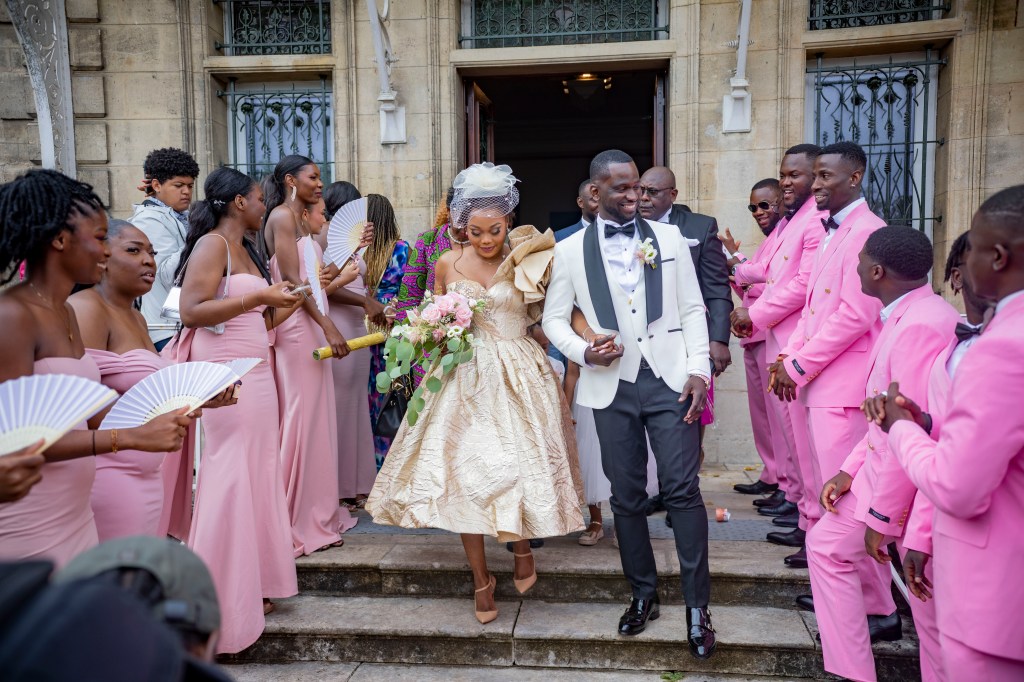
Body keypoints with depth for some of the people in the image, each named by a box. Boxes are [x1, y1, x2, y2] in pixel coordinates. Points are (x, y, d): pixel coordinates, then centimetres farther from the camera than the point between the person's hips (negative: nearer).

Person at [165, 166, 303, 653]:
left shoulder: (244, 252, 18)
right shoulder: (212, 244, -8)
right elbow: (191, 309, -19)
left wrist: (289, 302, 13)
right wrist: (258, 296, -19)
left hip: (256, 372, 9)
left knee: (258, 473, 11)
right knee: (231, 476, -4)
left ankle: (250, 586, 22)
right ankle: (220, 600, 8)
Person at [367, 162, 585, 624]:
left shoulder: (528, 262, -1)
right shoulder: (448, 265, 5)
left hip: (518, 378, -2)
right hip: (464, 379, 2)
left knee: (519, 465, -5)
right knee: (464, 473, 0)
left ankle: (522, 548, 28)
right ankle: (481, 578, 18)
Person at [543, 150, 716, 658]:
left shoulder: (669, 238, 6)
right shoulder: (570, 250, 4)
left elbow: (693, 309, 6)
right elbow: (554, 319, 8)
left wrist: (699, 369, -5)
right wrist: (583, 352, -11)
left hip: (669, 378, -1)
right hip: (612, 386, 1)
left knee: (683, 489, -4)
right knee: (627, 496, 10)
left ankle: (697, 607, 10)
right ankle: (643, 595, 28)